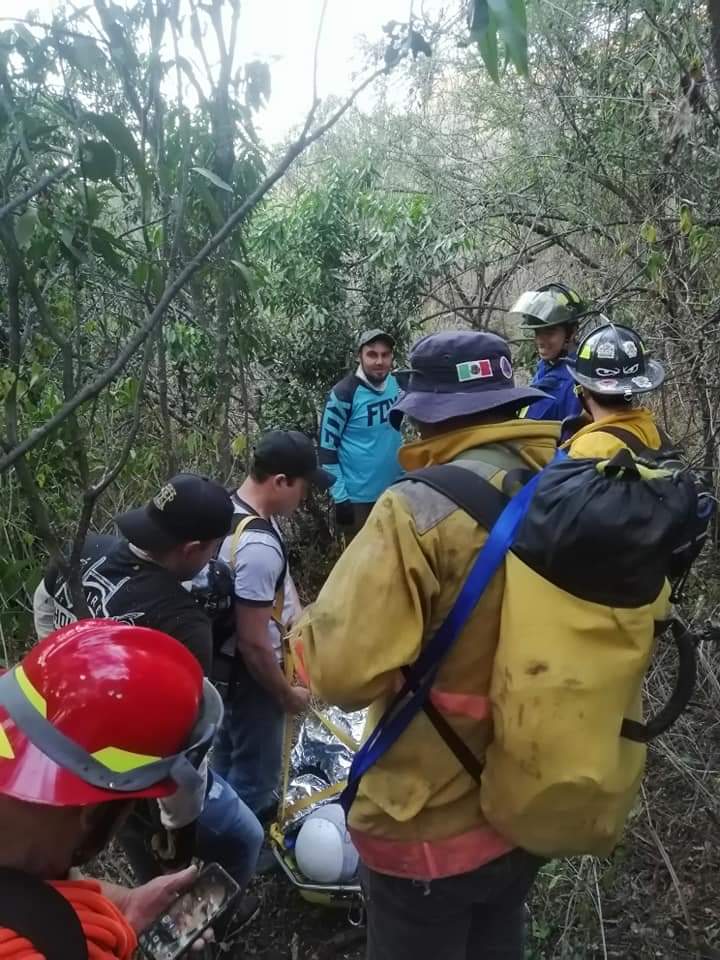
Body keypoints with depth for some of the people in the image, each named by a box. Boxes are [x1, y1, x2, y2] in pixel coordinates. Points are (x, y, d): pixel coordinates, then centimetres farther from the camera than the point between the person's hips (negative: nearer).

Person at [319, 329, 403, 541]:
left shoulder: (397, 384, -2)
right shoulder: (343, 394, -18)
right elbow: (327, 449, -15)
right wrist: (340, 497, -16)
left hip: (394, 491, 5)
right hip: (358, 497, -5)